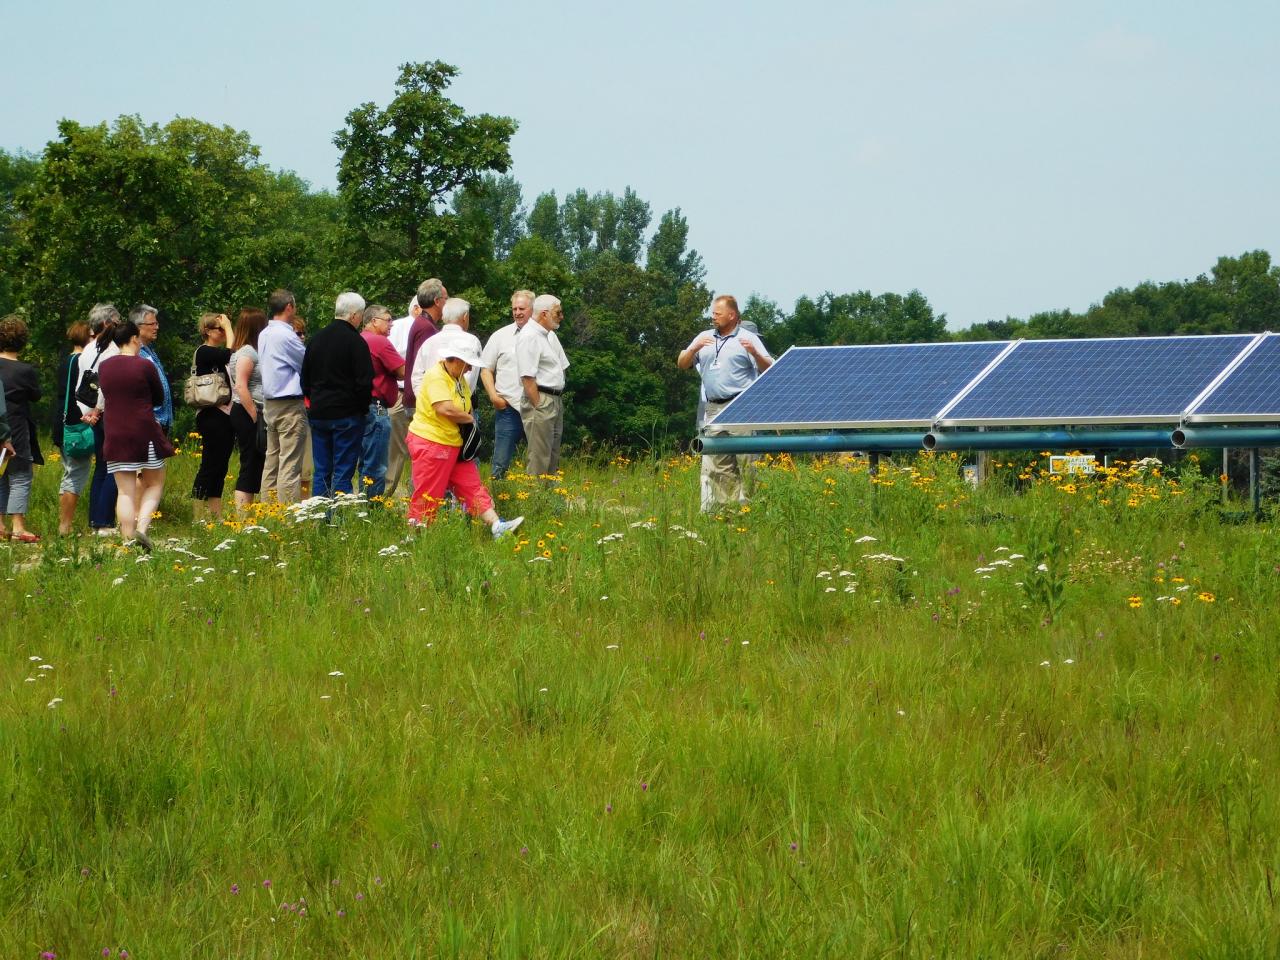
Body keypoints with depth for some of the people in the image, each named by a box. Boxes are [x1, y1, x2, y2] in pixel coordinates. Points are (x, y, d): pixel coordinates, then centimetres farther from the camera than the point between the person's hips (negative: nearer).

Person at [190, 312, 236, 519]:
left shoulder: (217, 353, 19)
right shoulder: (204, 352, -10)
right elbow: (231, 354, -21)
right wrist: (228, 327, -12)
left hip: (224, 415, 9)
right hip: (212, 415, -9)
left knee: (220, 466, 10)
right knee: (210, 465, -8)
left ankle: (215, 513, 14)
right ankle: (198, 516, -6)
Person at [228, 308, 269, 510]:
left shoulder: (250, 351, 17)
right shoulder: (247, 352, -12)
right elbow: (241, 387, -20)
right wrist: (255, 418, -19)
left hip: (252, 415, 10)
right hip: (247, 415, -10)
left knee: (252, 467, 9)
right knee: (250, 466, -9)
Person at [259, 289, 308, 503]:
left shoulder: (264, 335, 13)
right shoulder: (285, 335, -15)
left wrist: (297, 343, 13)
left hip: (270, 403, 9)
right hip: (290, 405, -9)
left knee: (272, 460, 11)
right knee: (290, 464, -10)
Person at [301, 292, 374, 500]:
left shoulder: (316, 339, 10)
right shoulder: (355, 341, -11)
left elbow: (305, 380, 16)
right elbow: (364, 382, -13)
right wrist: (363, 407, 2)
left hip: (319, 413, 6)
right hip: (347, 415, -6)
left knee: (321, 472, 10)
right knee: (343, 472, -4)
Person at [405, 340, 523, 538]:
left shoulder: (459, 378, 13)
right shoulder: (436, 377, -18)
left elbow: (464, 408, 28)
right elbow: (446, 409, -30)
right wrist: (470, 418, -13)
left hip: (454, 445, 9)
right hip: (430, 443, -9)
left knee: (473, 487, 3)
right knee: (428, 495, -4)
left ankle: (496, 527, -2)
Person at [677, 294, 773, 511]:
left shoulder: (748, 339, 3)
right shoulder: (704, 338, 18)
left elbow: (768, 370, -3)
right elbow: (682, 364, 15)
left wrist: (755, 353, -21)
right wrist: (694, 349, -4)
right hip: (714, 410, 5)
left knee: (745, 460, -7)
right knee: (715, 464, 3)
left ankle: (744, 505, -5)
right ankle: (712, 509, 3)